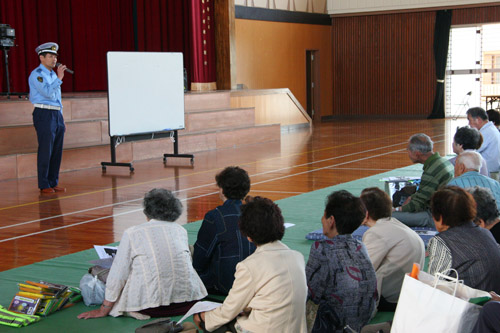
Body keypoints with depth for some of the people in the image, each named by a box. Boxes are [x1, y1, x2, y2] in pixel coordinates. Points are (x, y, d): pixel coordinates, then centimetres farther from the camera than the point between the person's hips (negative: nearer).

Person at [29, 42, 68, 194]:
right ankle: (44, 185, 0)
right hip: (44, 114, -8)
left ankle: (53, 183, 15)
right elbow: (47, 93, -20)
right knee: (46, 151, -6)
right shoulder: (37, 74, -7)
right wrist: (59, 78, -22)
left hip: (57, 114, 8)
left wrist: (61, 120, 21)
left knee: (57, 151, 8)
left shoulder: (53, 74, 19)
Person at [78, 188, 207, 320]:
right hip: (187, 302, 4)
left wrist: (103, 311, 11)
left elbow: (117, 276, 2)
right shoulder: (181, 230, 11)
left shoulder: (132, 233, 1)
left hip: (151, 308, -4)